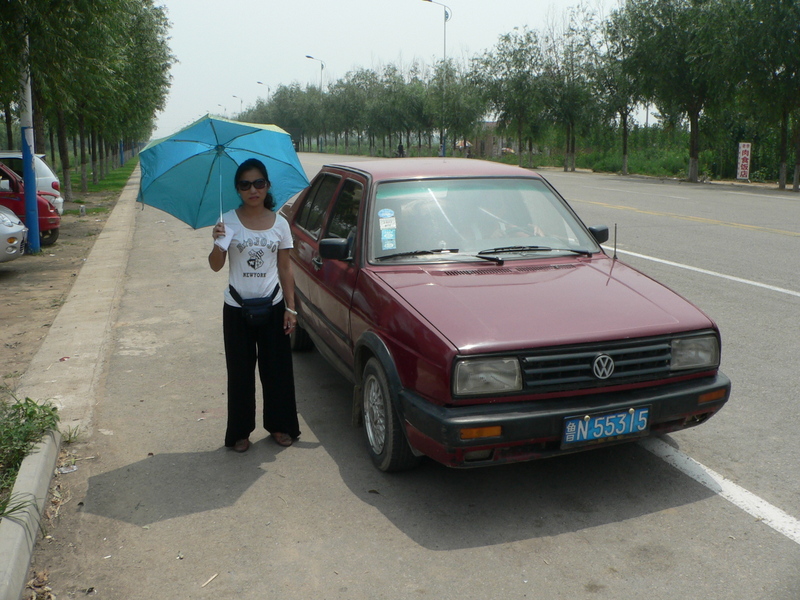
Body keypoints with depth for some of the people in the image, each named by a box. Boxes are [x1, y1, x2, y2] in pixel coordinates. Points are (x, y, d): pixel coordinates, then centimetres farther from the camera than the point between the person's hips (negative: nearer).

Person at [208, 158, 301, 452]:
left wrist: (290, 307, 0)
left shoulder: (279, 223, 1)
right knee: (240, 371, 6)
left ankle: (280, 425, 24)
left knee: (276, 368, 8)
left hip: (272, 306, 1)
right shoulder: (229, 222, -4)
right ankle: (240, 431, 19)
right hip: (237, 308, -1)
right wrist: (217, 243, -27)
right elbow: (216, 266, -7)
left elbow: (285, 268, 4)